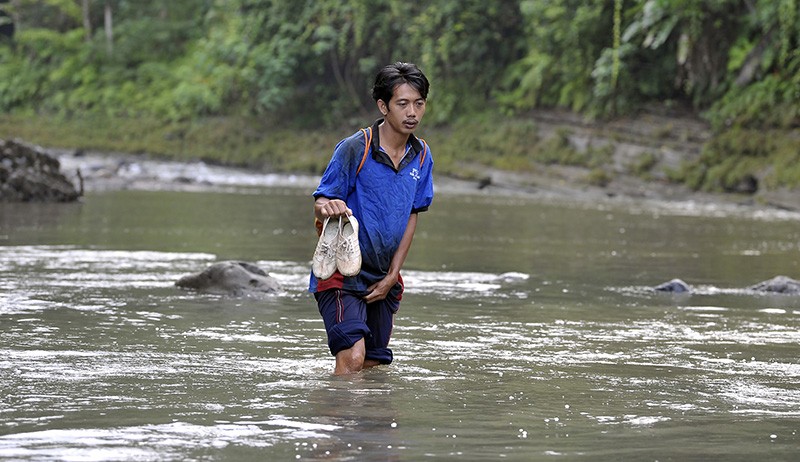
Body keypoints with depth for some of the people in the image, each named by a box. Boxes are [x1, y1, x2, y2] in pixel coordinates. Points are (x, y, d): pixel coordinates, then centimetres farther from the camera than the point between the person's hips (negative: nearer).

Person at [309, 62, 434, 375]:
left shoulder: (421, 156, 4)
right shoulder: (354, 149, -14)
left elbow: (411, 217, 10)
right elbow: (320, 206, -12)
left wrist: (391, 277, 3)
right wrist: (328, 208, -38)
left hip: (383, 279, 6)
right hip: (342, 275, -6)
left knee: (373, 366, 11)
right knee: (352, 359, -22)